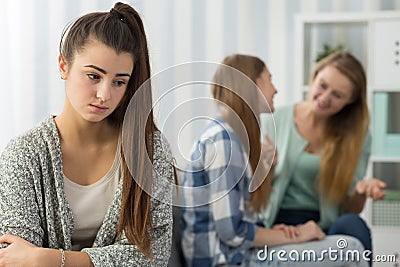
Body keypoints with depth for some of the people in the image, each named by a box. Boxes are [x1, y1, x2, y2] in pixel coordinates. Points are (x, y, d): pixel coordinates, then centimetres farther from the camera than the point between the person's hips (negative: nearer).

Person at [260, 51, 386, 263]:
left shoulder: (357, 136, 9)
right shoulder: (273, 122, 4)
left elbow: (350, 210, 10)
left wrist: (360, 192, -13)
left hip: (324, 228, 3)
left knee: (352, 224, -33)